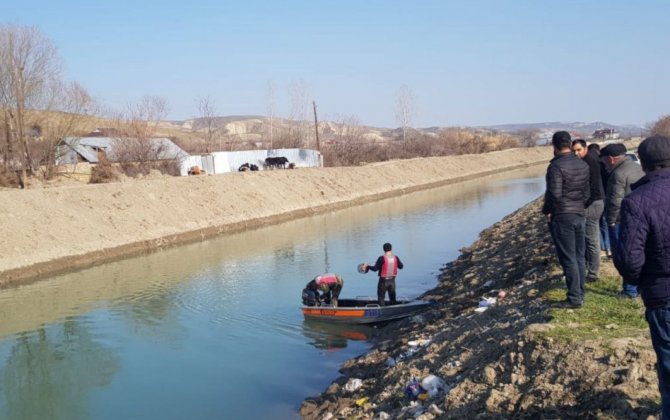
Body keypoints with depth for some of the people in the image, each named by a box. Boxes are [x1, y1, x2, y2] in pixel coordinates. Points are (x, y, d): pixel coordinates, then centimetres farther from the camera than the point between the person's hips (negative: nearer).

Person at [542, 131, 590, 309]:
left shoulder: (556, 166, -17)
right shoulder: (583, 164, 8)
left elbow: (554, 194, -20)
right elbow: (587, 191, 12)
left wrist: (547, 211, -5)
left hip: (561, 217, -7)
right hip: (579, 214, 7)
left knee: (568, 259, -3)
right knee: (579, 256, 13)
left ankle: (574, 298, 0)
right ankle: (580, 293, 21)